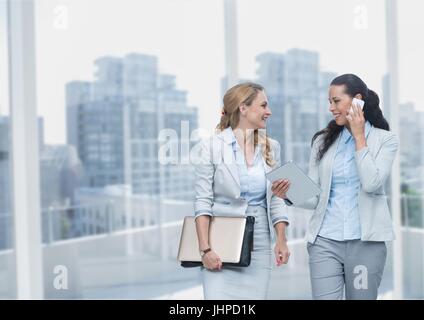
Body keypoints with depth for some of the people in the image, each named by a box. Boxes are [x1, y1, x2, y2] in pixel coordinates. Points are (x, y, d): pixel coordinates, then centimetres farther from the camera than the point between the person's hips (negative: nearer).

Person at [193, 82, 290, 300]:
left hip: (259, 247, 4)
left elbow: (276, 199, 10)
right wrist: (205, 248, -13)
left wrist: (281, 240, 1)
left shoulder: (271, 147, 7)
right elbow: (203, 201, -8)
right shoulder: (212, 146, -5)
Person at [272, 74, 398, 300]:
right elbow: (314, 196, 3)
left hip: (366, 241, -1)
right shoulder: (323, 141, 6)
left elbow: (371, 184, -15)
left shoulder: (385, 139, 1)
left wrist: (359, 137, -9)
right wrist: (290, 194, -18)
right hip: (324, 241, 1)